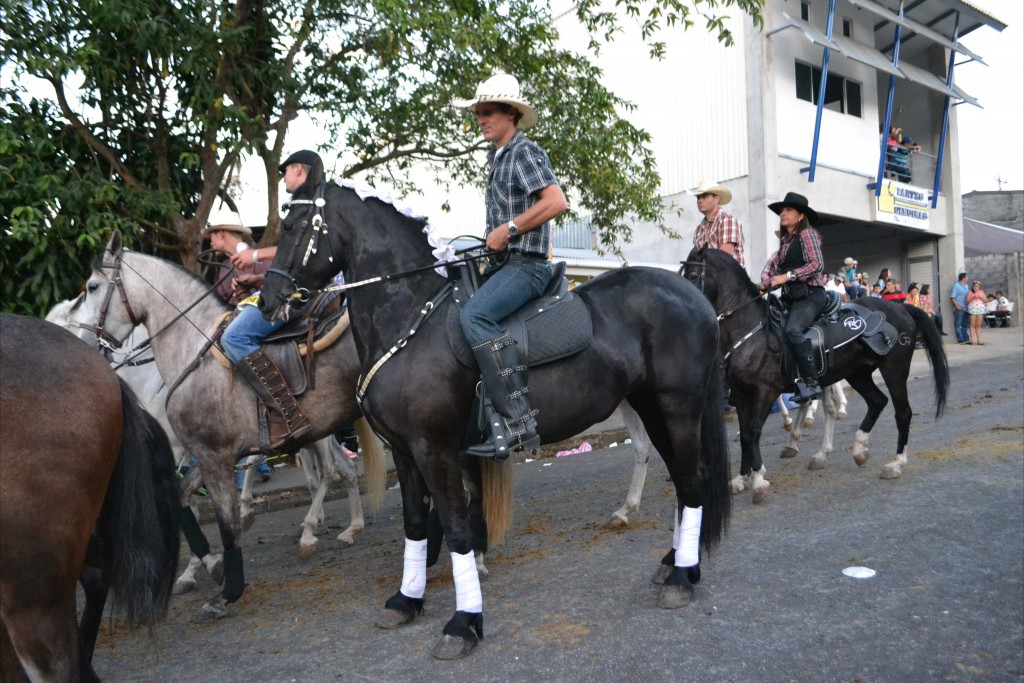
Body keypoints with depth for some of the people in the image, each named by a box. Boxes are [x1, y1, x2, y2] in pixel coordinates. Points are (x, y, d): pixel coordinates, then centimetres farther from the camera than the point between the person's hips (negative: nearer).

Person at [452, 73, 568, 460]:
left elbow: (556, 201, -20)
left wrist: (509, 229, -17)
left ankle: (518, 422, -31)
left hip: (526, 264, -11)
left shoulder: (525, 151, -6)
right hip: (501, 263, 11)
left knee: (474, 315, -32)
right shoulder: (496, 157, 22)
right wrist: (495, 235, 13)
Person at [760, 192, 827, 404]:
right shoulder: (785, 240, 20)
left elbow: (817, 264, -13)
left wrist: (788, 276, -18)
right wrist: (766, 282, -7)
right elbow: (773, 263, 12)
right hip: (790, 296, 9)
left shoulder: (807, 233, -3)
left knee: (792, 329, -32)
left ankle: (811, 383, -29)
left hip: (810, 293, -9)